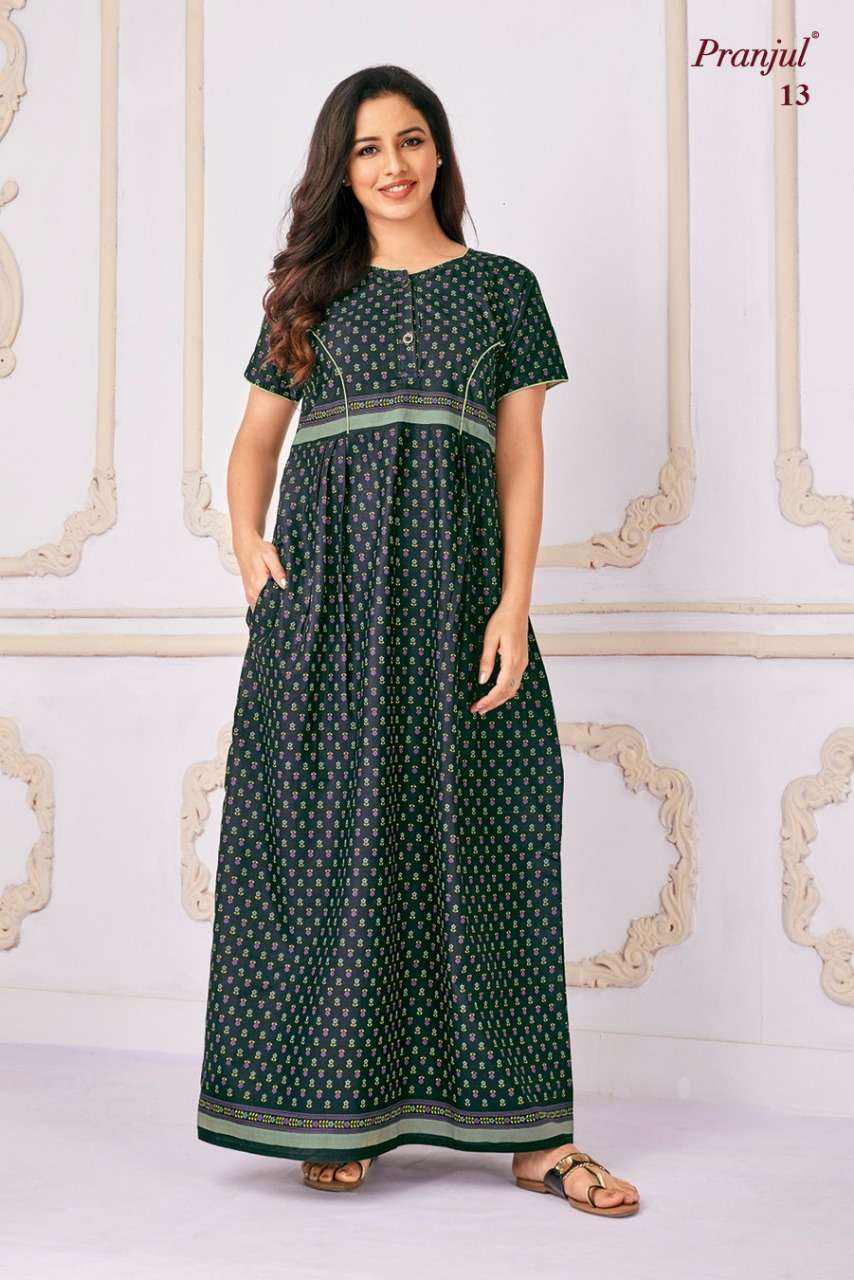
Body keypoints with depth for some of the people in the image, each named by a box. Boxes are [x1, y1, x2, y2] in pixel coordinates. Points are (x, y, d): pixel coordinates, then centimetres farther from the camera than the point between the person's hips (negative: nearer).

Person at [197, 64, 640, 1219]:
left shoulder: (502, 288, 11)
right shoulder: (313, 293, 14)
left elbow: (521, 460, 5)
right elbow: (256, 437, 16)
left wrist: (513, 603, -6)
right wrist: (247, 537, -4)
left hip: (454, 577, 0)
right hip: (328, 577, 1)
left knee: (479, 843, 0)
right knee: (330, 834, -1)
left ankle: (529, 1133, 7)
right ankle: (337, 1115, 10)